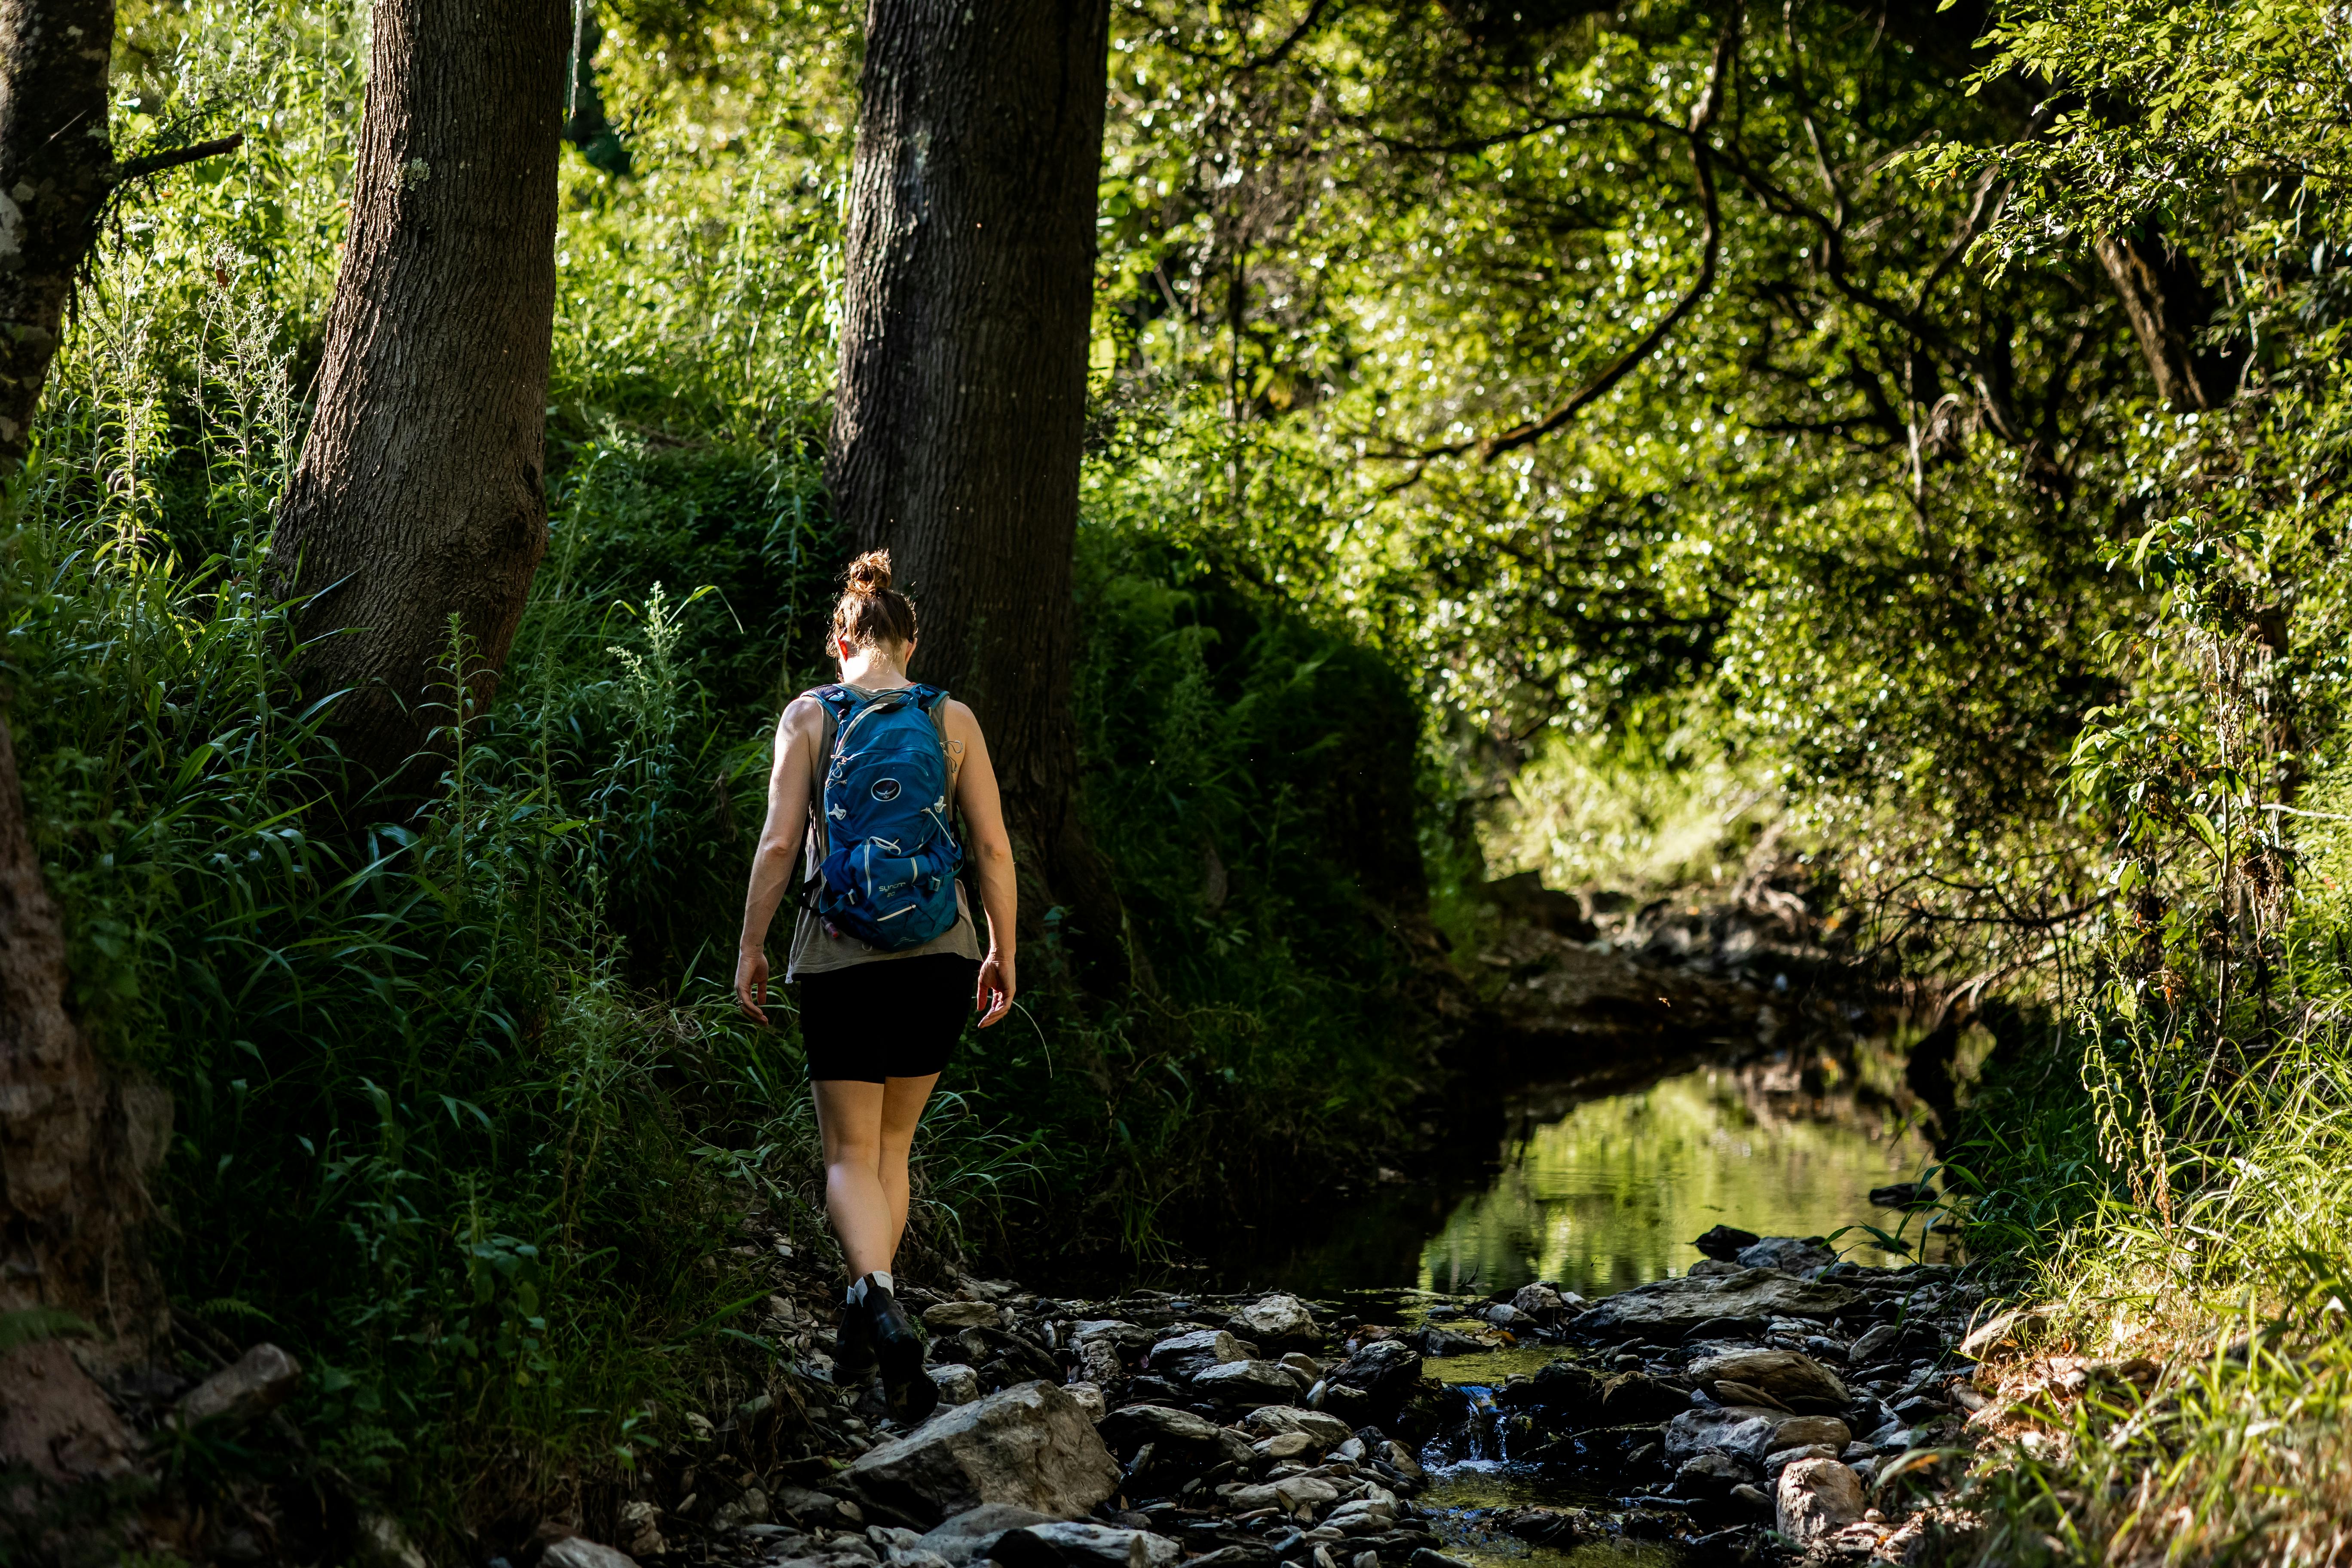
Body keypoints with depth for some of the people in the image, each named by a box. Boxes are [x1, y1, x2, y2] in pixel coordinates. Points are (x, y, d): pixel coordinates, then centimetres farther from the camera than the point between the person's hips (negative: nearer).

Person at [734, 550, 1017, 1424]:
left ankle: (878, 1297, -23)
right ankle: (863, 1323, 21)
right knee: (893, 1139, 18)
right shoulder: (952, 719, 3)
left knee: (851, 1153, 4)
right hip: (938, 955, 2)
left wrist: (750, 948, 1)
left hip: (839, 957, -2)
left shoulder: (810, 716, -2)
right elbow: (993, 846, 1)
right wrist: (1003, 952, 10)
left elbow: (780, 843, -7)